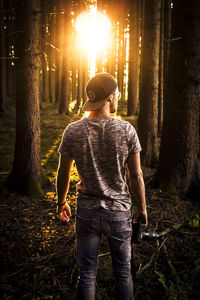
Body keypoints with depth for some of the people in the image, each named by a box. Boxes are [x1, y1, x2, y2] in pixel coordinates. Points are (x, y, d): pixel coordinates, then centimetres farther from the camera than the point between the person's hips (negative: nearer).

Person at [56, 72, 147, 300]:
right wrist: (142, 208, 6)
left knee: (86, 275, 13)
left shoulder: (73, 132, -8)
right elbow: (136, 175, -7)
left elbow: (63, 174, 1)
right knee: (123, 273, 16)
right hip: (119, 212, -1)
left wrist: (61, 203, 17)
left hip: (87, 212, 1)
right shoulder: (126, 130, -12)